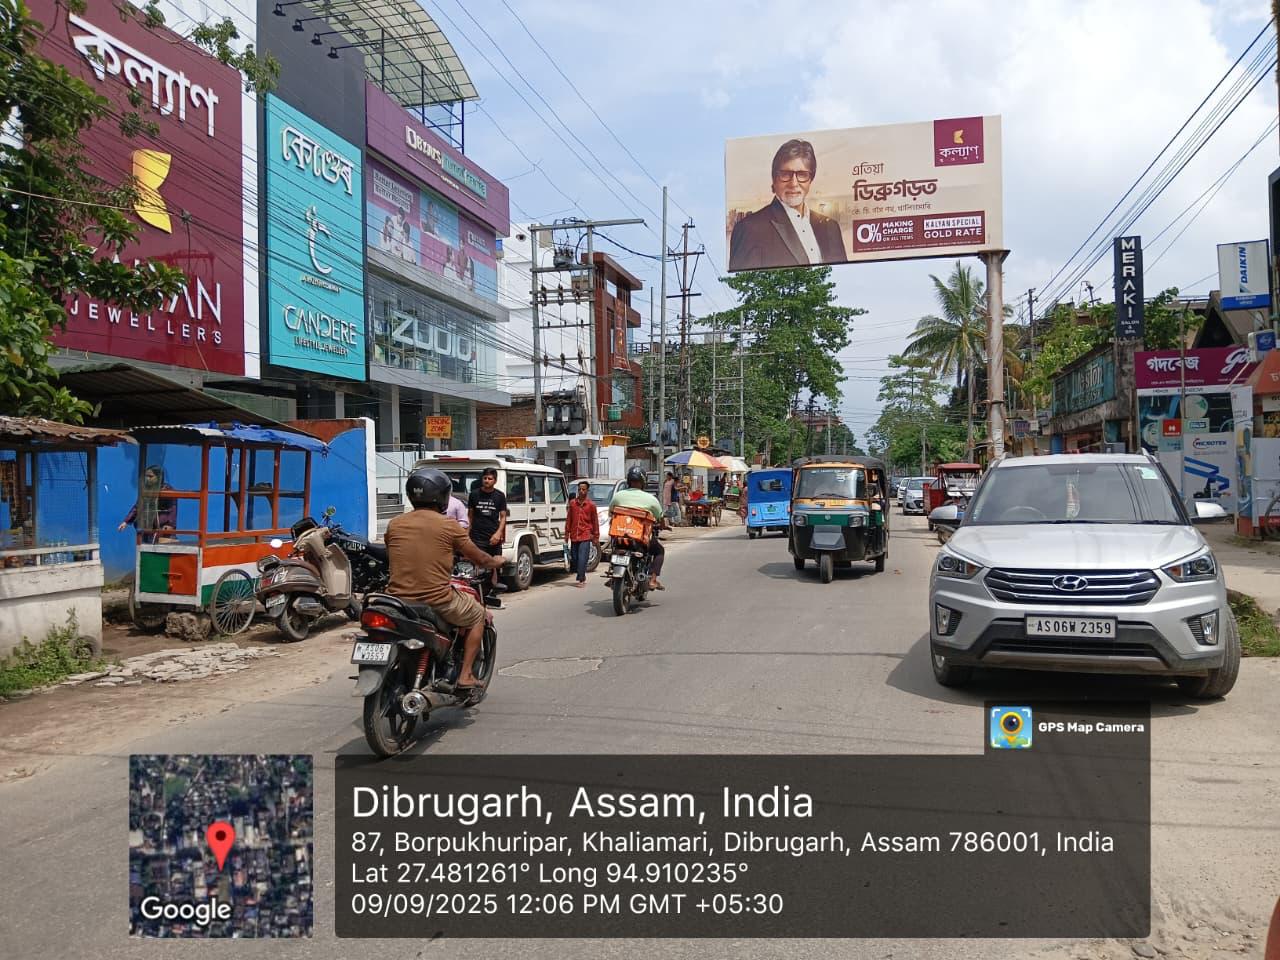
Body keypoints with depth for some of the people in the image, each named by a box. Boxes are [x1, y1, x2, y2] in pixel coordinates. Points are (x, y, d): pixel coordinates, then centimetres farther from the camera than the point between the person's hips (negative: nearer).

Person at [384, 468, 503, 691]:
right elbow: (479, 559, 3)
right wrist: (496, 562, 26)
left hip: (398, 598, 4)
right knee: (478, 614, 21)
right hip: (437, 600, -4)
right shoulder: (448, 526, -7)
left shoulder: (394, 524, 4)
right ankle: (465, 675, 15)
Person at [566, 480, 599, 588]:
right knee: (575, 558, 8)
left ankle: (581, 579, -6)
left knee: (582, 559, -10)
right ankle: (582, 577, 22)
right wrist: (567, 532, 10)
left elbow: (595, 521, 5)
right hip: (574, 536, 4)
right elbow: (569, 519, 12)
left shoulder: (591, 505, 0)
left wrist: (596, 536, 7)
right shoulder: (572, 503, 6)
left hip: (585, 536, -4)